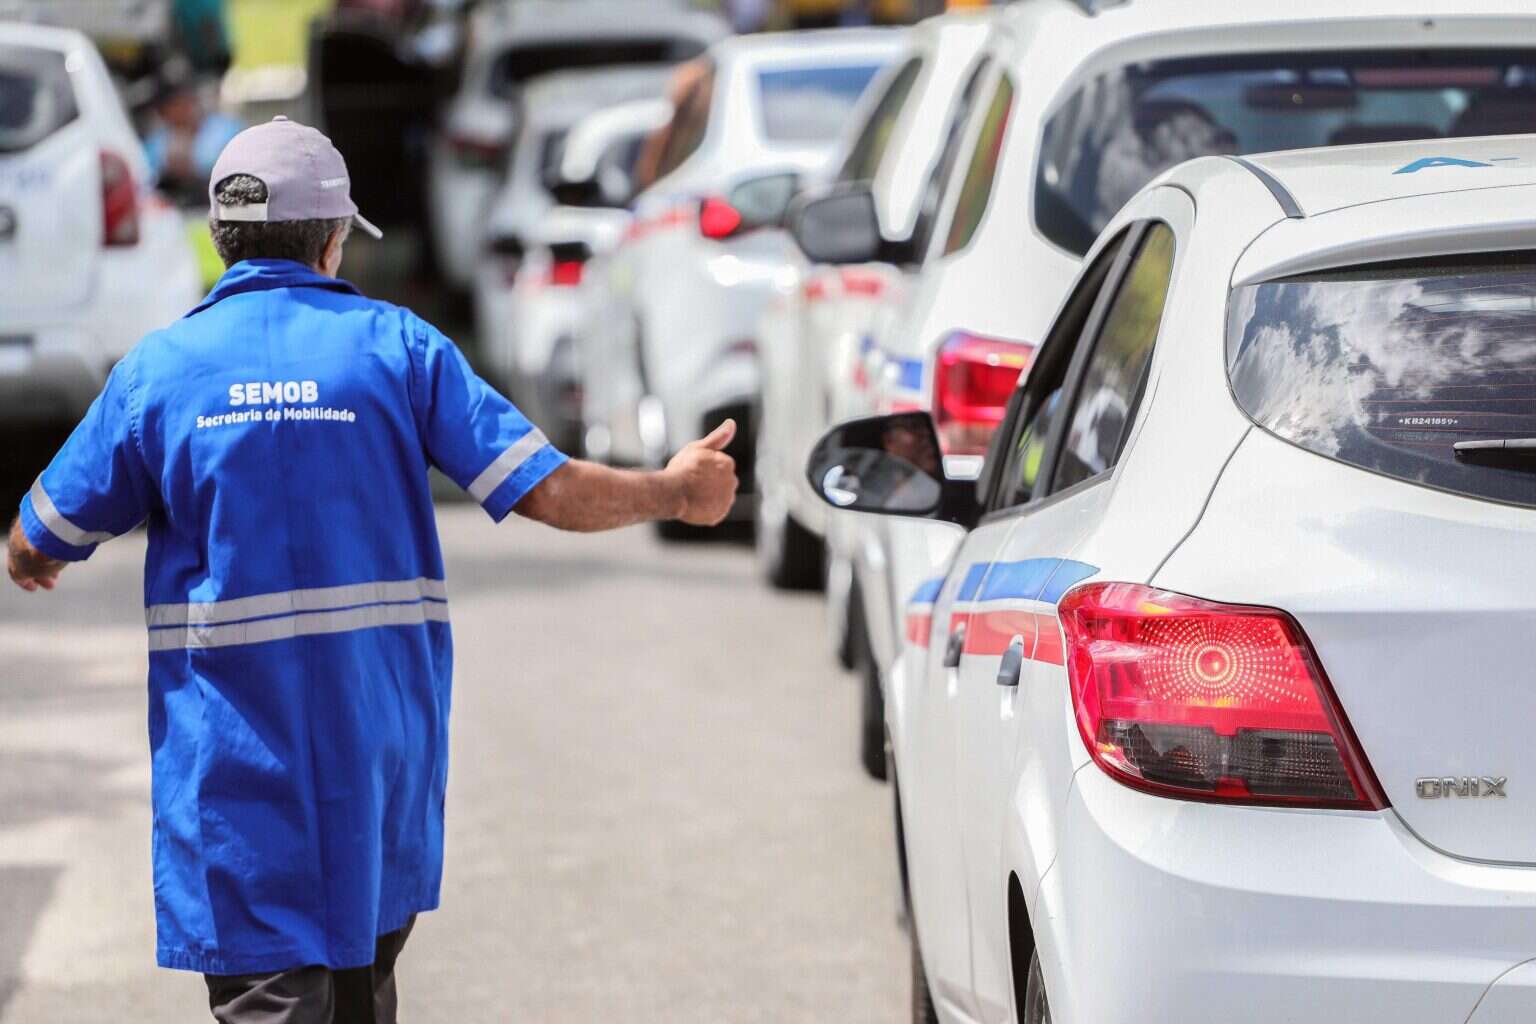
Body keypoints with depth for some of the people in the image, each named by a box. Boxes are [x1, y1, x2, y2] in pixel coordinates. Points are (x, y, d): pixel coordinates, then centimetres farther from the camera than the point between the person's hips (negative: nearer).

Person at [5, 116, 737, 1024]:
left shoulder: (158, 369, -2)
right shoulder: (397, 346, -2)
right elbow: (551, 492, -6)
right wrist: (677, 492, 12)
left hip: (234, 757, -2)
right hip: (382, 744, 2)